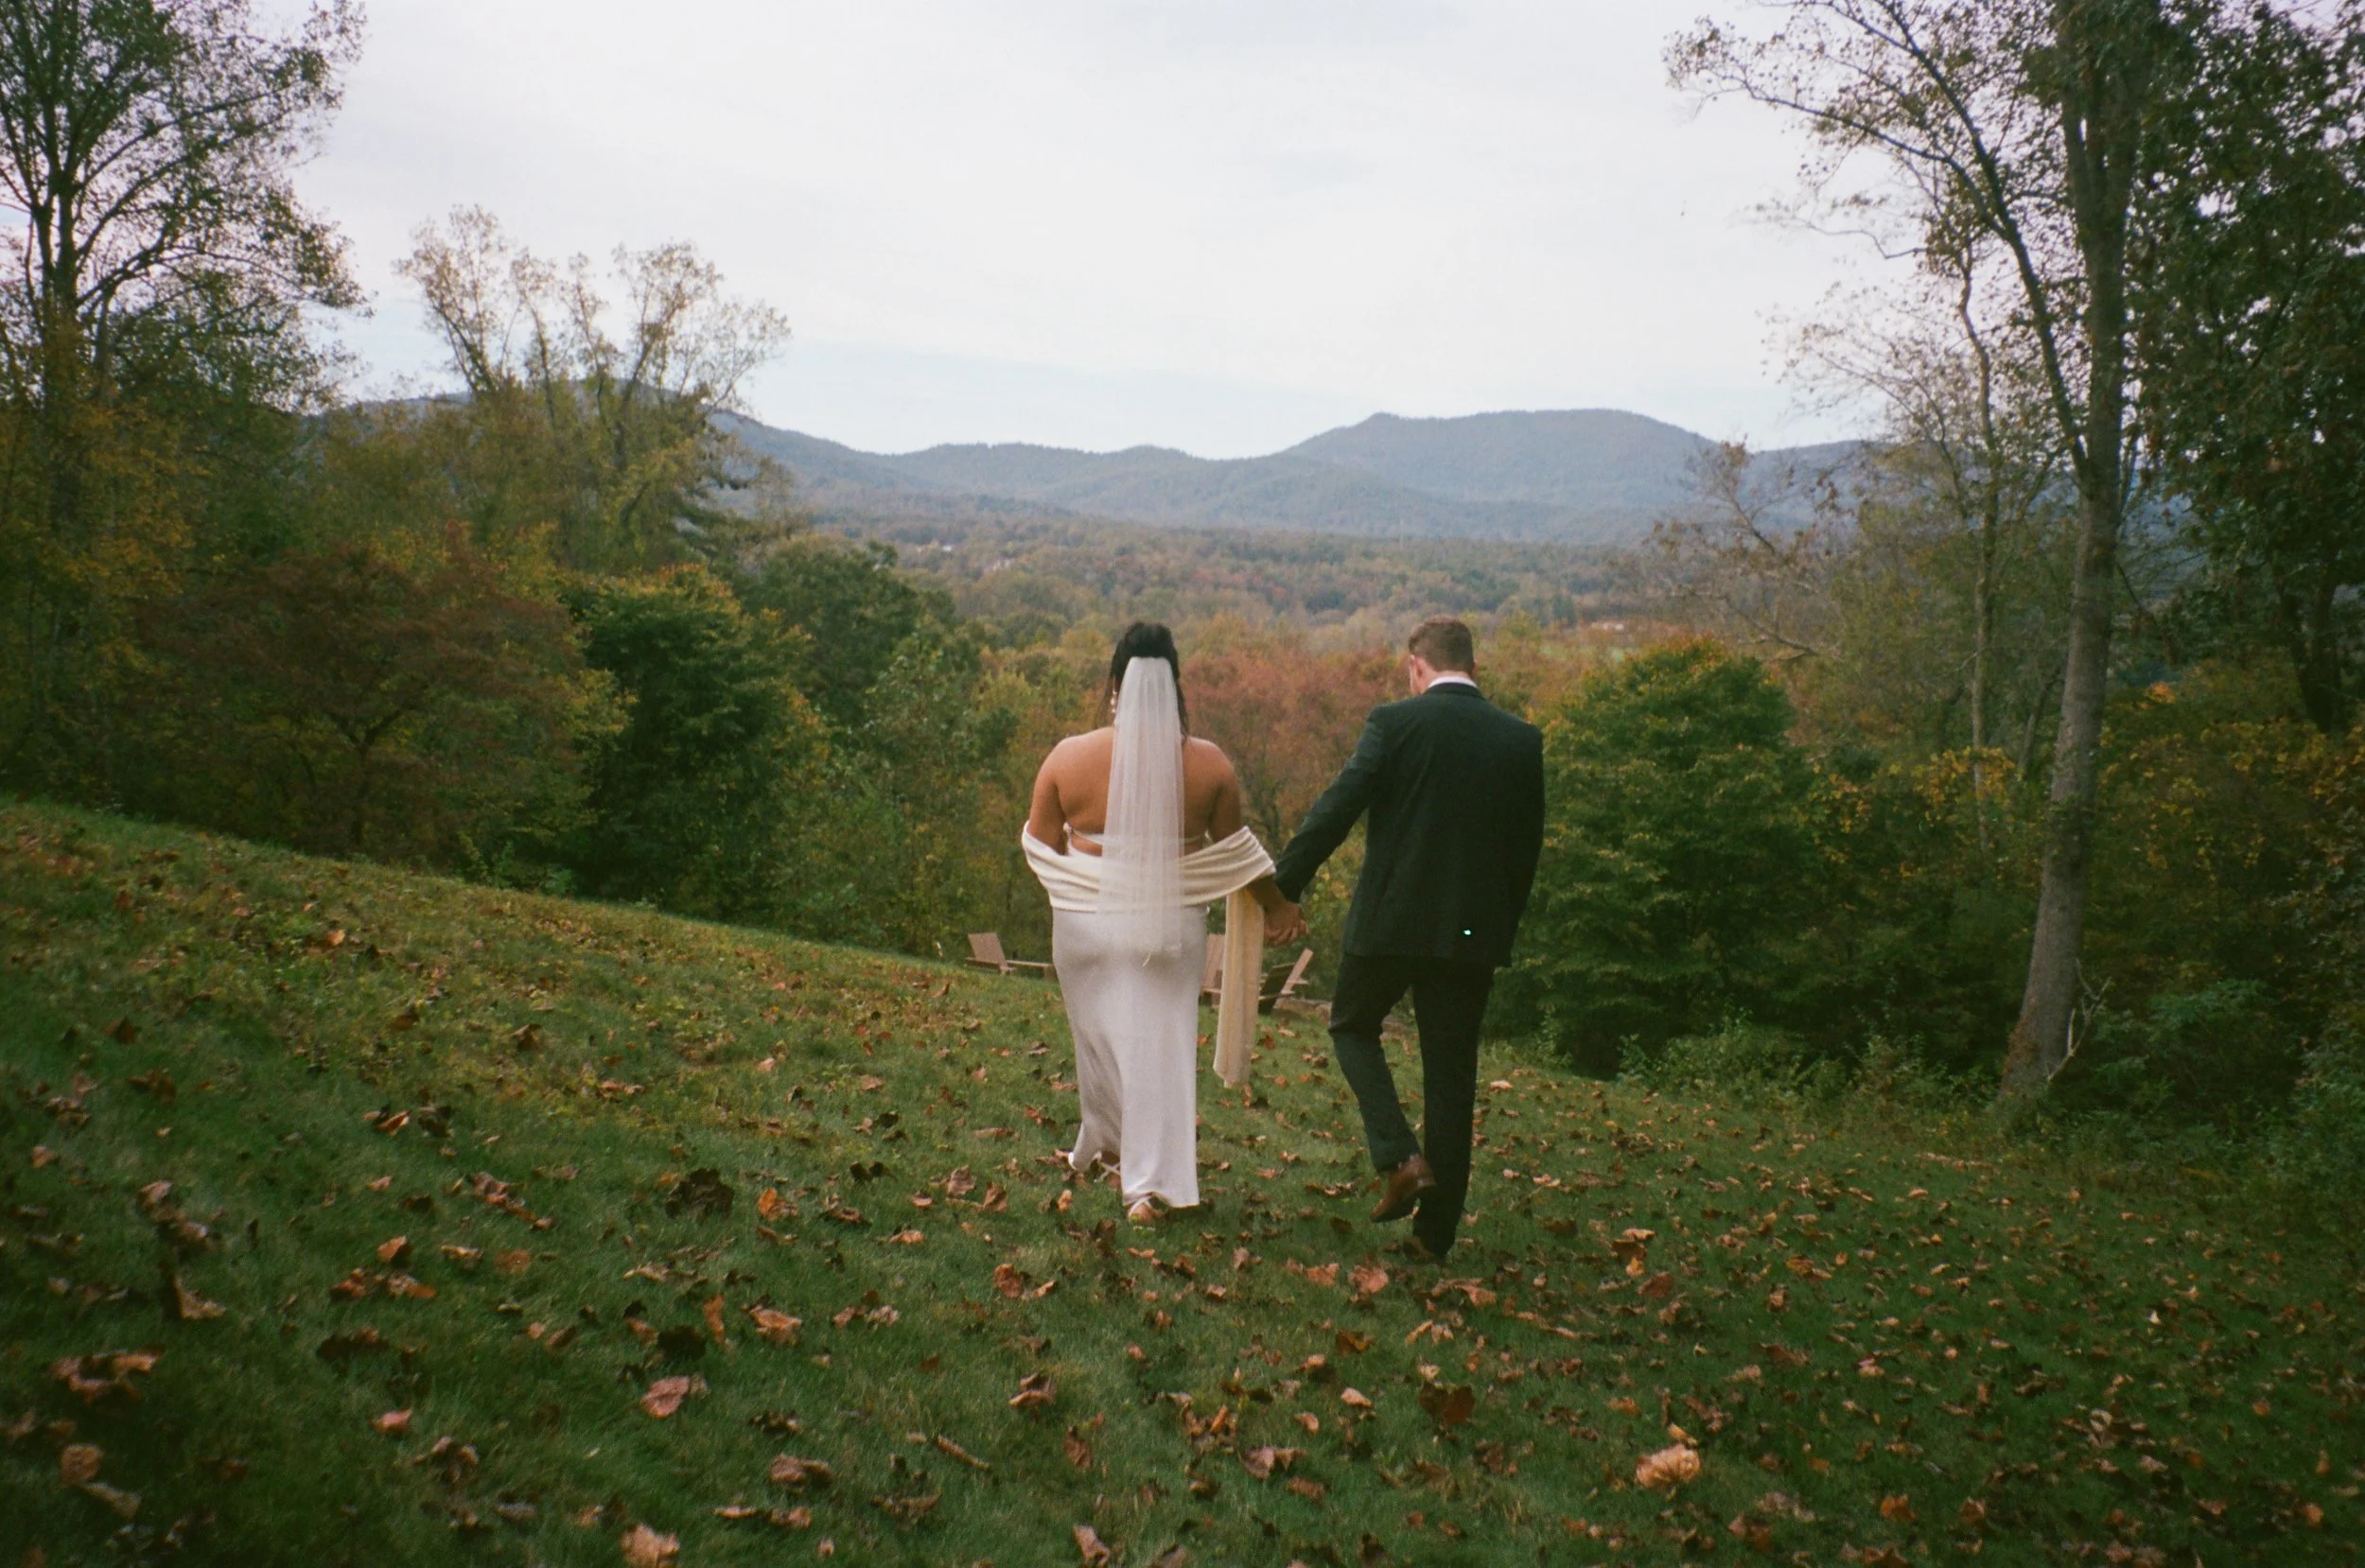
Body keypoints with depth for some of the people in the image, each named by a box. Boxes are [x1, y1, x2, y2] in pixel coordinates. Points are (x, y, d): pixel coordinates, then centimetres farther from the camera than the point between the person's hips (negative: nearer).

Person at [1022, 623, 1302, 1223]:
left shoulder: (1069, 756, -12)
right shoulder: (1209, 762, -10)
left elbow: (1040, 843, -1)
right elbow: (1235, 849, 1)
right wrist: (1275, 903, 17)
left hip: (1089, 922, 0)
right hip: (1171, 925, 0)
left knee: (1100, 1036, 20)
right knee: (1161, 1044, 9)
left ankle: (1104, 1144, 40)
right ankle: (1152, 1183, 7)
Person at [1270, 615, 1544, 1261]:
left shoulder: (1395, 723, -9)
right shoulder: (1522, 740, 3)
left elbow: (1336, 809, -12)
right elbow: (1527, 845, 8)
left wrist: (1282, 885, -3)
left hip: (1391, 919, -3)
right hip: (1472, 933, 4)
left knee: (1353, 1026, 21)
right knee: (1451, 1074, 12)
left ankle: (1400, 1158, 2)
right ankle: (1435, 1229, 17)